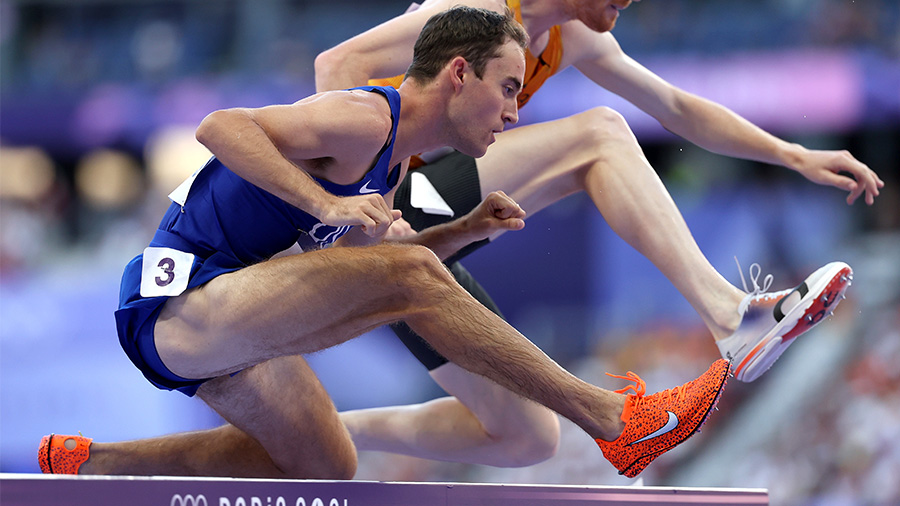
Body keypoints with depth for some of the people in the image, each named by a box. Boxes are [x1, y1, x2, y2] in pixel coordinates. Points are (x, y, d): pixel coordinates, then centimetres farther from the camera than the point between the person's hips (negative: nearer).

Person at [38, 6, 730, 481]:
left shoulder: (391, 166, 14)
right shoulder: (366, 119, -16)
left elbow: (356, 265, 24)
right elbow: (220, 127, -26)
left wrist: (467, 231, 12)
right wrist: (329, 203, -32)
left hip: (213, 322, 10)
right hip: (180, 300, -10)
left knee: (325, 467, 25)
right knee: (410, 275, -24)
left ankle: (88, 463, 26)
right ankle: (612, 417, -24)